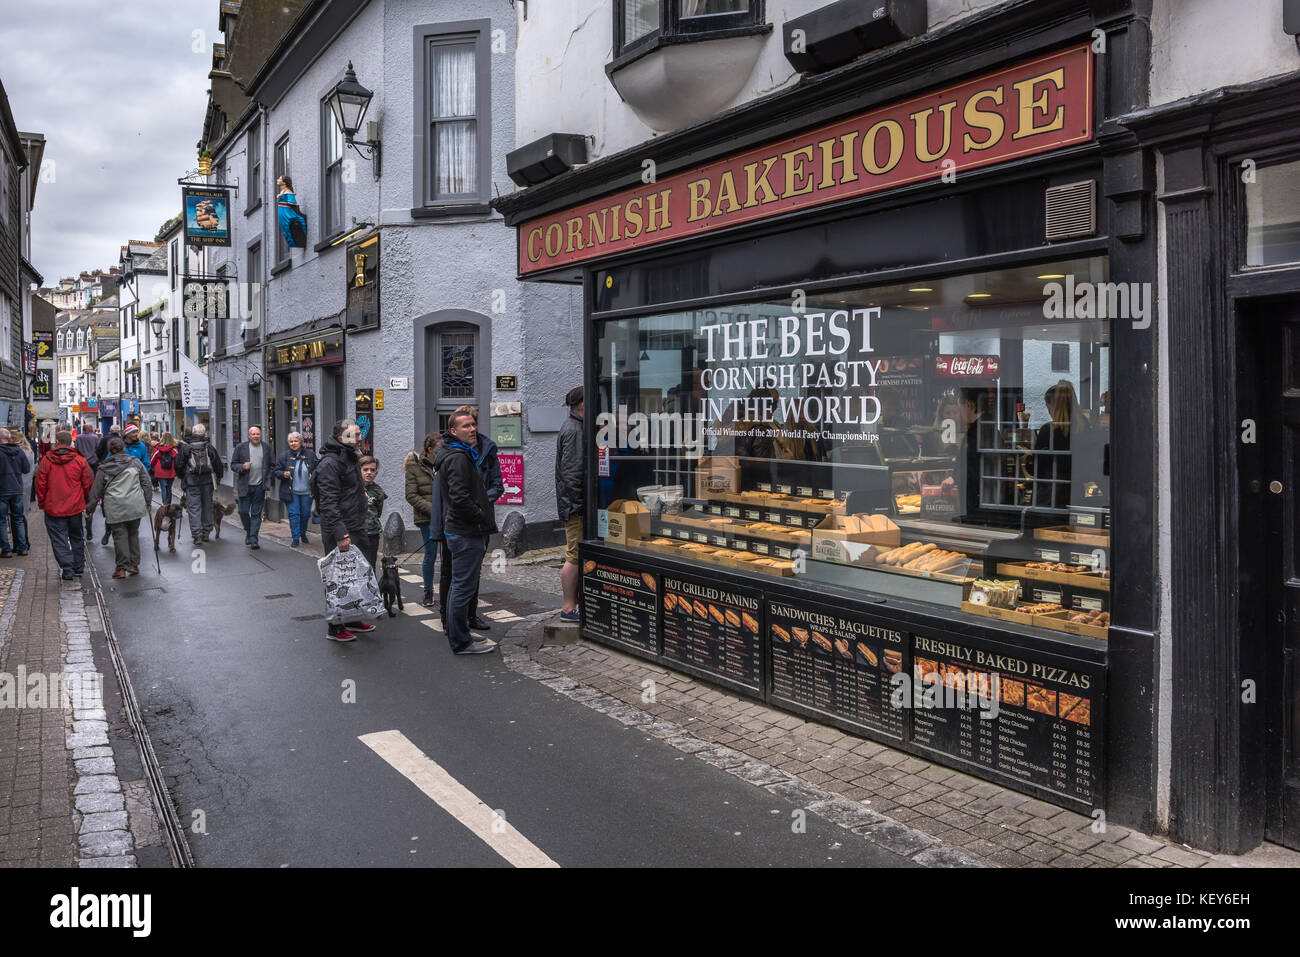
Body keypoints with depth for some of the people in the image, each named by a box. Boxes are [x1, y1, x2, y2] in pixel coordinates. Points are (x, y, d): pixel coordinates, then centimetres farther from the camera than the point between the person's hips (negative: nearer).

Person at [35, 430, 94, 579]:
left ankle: (67, 569, -4)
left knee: (59, 539, 3)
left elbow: (40, 483, -2)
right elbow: (88, 483, 0)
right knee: (77, 537, 17)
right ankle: (78, 567, 23)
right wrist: (88, 501, 14)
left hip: (53, 508, -2)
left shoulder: (47, 460, -7)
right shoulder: (79, 460, -5)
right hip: (75, 507, 2)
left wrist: (42, 503, 11)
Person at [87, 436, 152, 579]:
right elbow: (146, 484, 6)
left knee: (119, 536, 3)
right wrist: (147, 501, 15)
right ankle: (134, 564, 16)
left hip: (115, 509, -2)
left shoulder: (104, 468, 1)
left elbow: (96, 490, 6)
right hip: (135, 506, 2)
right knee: (133, 534, 14)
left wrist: (90, 508, 16)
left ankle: (122, 567, 2)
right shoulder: (135, 462, 4)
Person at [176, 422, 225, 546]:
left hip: (191, 482, -2)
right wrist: (218, 477, 22)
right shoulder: (209, 448, 1)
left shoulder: (185, 448, -4)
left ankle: (197, 535, -6)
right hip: (207, 481, 2)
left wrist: (181, 477, 18)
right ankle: (206, 532, 19)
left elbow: (178, 465, 0)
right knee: (207, 506, 13)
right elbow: (218, 465, 6)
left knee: (194, 508, -1)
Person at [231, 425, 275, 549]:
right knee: (243, 511, 0)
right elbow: (233, 465, 5)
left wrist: (267, 479, 3)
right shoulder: (241, 447, 3)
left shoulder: (267, 449, 8)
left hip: (260, 487, 1)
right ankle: (248, 531, 26)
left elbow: (272, 466, 15)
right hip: (244, 486, -1)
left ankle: (253, 539, 2)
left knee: (256, 514, 0)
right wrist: (242, 467, -15)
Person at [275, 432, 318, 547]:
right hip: (291, 492, -1)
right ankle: (295, 538, 3)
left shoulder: (310, 454, 1)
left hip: (306, 491, 1)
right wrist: (283, 474, -18)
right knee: (294, 514, -4)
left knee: (305, 514, 9)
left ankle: (303, 534, 30)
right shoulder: (284, 455, 1)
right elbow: (276, 471, 4)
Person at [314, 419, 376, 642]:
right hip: (339, 533, -10)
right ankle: (335, 626, 4)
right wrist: (340, 534, -27)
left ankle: (352, 618, 30)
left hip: (356, 529, 10)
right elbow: (329, 503, -22)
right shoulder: (330, 463, -15)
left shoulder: (350, 458, 17)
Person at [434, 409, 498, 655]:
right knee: (464, 586, -5)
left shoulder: (461, 454, 16)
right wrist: (483, 518, -14)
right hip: (467, 533, -11)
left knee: (460, 585, 19)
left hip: (461, 531, 11)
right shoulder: (458, 458, -17)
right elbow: (460, 498, -26)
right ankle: (461, 642, 2)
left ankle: (456, 634, 31)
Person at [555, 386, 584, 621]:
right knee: (574, 557, -6)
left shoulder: (574, 427, 18)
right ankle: (569, 608, 0)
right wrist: (578, 503, -21)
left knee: (576, 556, 15)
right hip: (575, 504, -11)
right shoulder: (573, 430, -15)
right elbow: (571, 472, -21)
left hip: (576, 504, 11)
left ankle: (576, 601, 22)